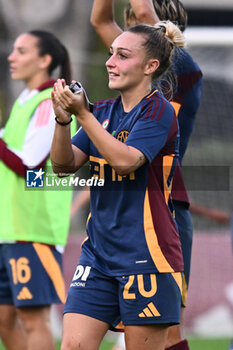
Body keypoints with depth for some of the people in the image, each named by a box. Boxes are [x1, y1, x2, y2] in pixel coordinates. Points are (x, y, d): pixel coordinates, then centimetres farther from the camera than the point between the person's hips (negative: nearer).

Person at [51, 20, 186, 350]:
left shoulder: (158, 111, -7)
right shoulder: (103, 111, 13)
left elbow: (125, 160, -21)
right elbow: (65, 164, 7)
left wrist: (82, 113, -22)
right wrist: (63, 119, -11)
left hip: (147, 255, -6)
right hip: (98, 250, 6)